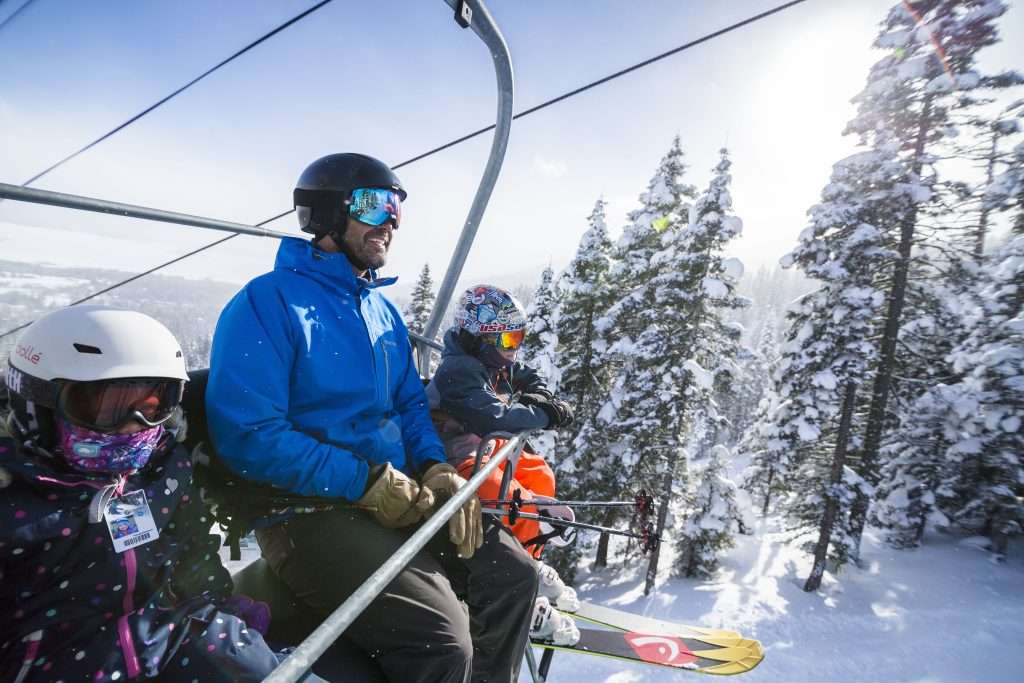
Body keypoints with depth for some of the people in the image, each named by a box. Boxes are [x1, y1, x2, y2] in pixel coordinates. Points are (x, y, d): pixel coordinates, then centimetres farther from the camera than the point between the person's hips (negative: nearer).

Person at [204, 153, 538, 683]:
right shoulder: (269, 302, -11)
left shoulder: (384, 311, 12)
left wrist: (437, 469, -4)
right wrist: (368, 482, -19)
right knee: (442, 639, -22)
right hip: (308, 512, -7)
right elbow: (247, 435, -19)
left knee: (512, 572, 2)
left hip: (401, 495, 8)